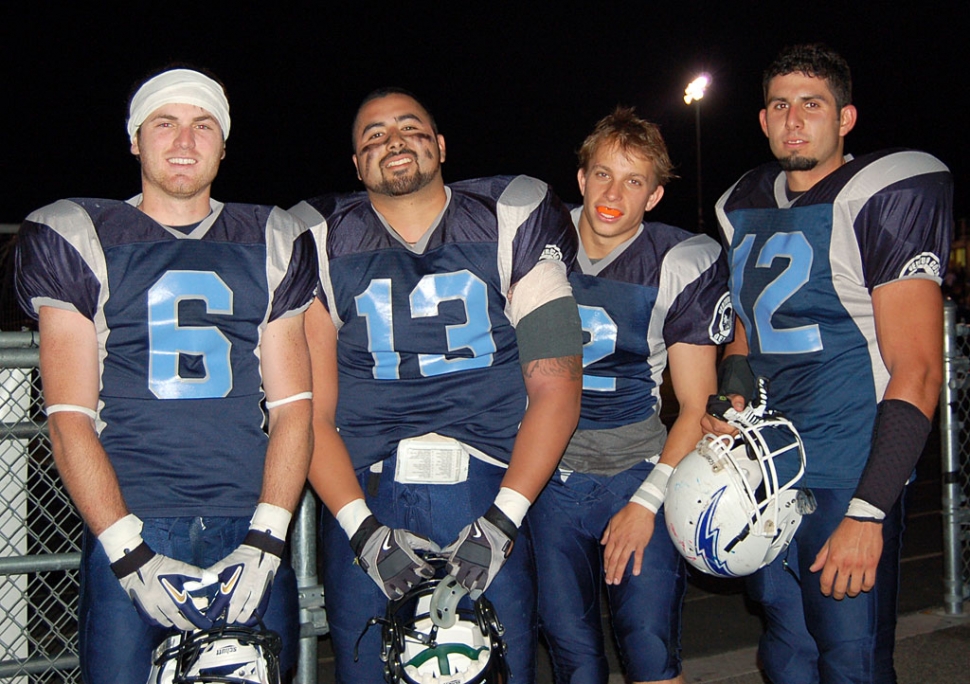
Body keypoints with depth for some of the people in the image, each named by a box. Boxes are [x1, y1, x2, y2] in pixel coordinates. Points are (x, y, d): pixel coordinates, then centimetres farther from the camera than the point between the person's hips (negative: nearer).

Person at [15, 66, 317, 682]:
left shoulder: (273, 244, 11)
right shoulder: (78, 239, 6)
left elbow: (293, 407, 5)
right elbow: (70, 417, -2)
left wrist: (264, 540, -9)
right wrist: (131, 555, -13)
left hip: (249, 534, 2)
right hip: (128, 528, -1)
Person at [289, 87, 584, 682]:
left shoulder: (511, 224, 4)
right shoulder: (323, 245, 7)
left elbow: (555, 388, -1)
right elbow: (311, 414, 3)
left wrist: (503, 519, -10)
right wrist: (363, 529, -10)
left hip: (490, 500, 0)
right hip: (362, 502, 1)